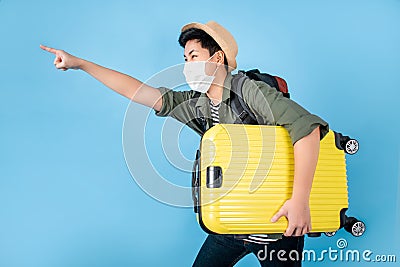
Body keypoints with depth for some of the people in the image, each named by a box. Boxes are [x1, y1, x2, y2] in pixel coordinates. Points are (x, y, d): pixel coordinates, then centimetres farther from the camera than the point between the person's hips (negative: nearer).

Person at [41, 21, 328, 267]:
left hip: (277, 224, -6)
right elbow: (137, 91, 1)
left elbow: (308, 126, -29)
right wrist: (79, 63, 0)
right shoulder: (196, 104, 2)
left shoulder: (250, 91, -18)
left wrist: (300, 200, -33)